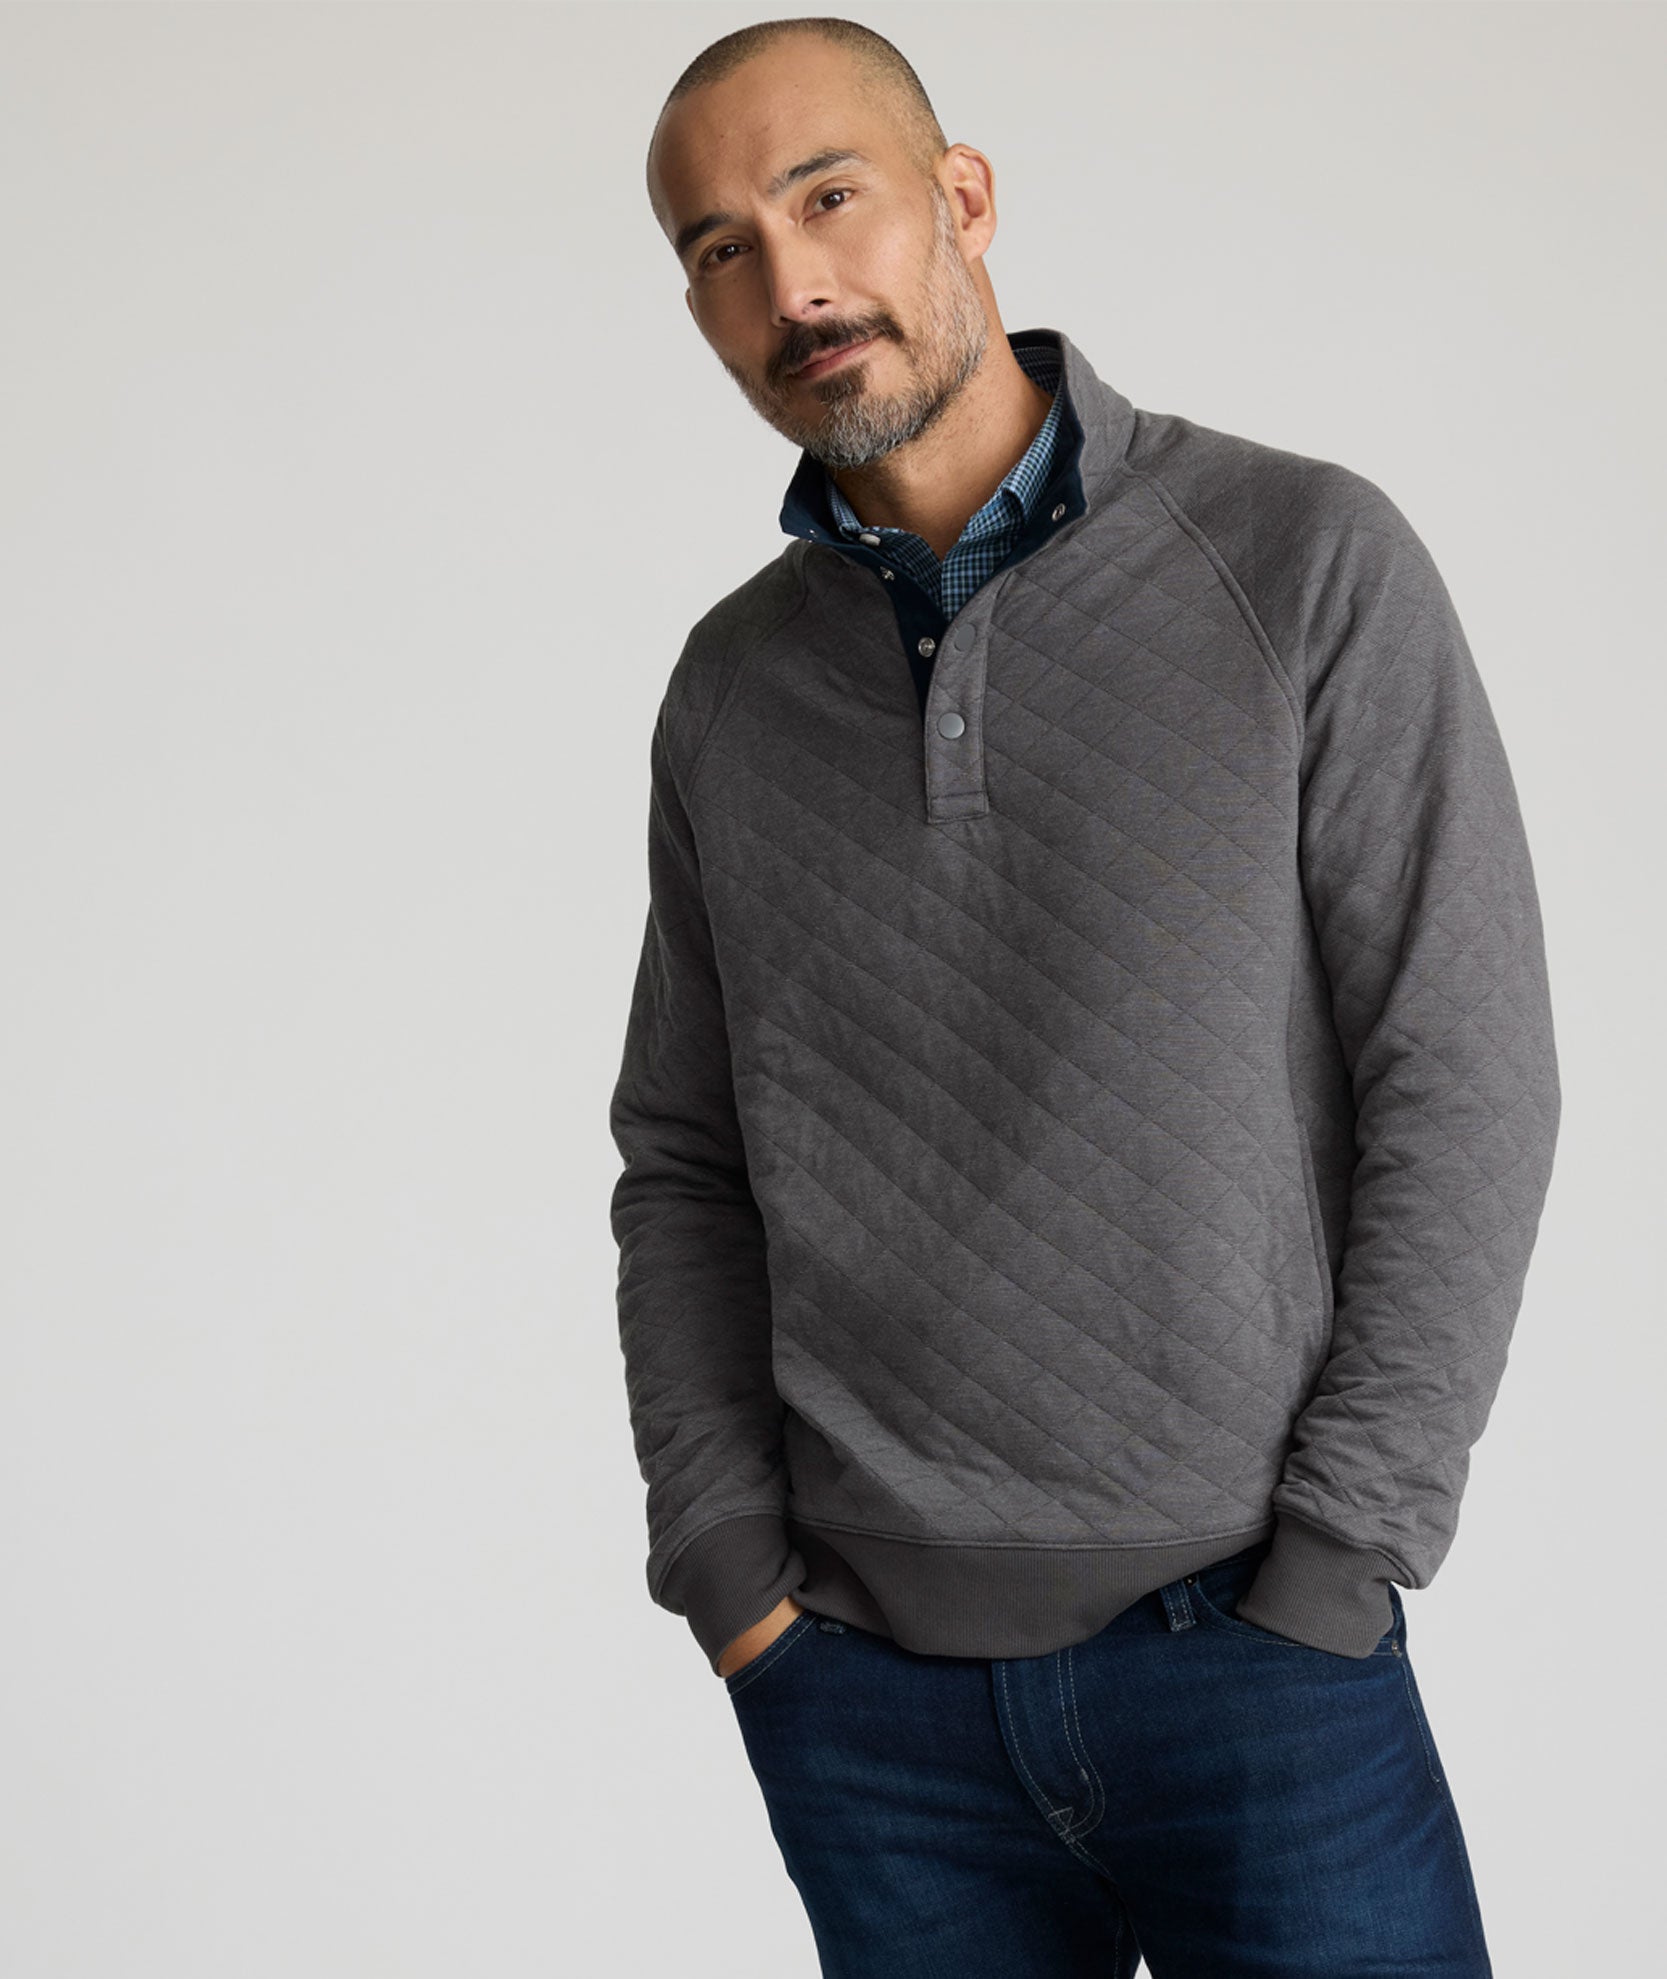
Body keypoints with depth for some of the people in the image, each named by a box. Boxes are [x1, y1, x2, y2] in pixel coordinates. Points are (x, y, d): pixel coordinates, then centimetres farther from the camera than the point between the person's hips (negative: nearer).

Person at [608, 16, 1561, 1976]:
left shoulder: (1305, 562, -6)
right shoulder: (728, 689, 6)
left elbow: (1464, 1091, -8)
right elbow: (683, 1170, 10)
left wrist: (1322, 1582, -11)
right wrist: (733, 1577, 0)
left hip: (1251, 1661, -3)